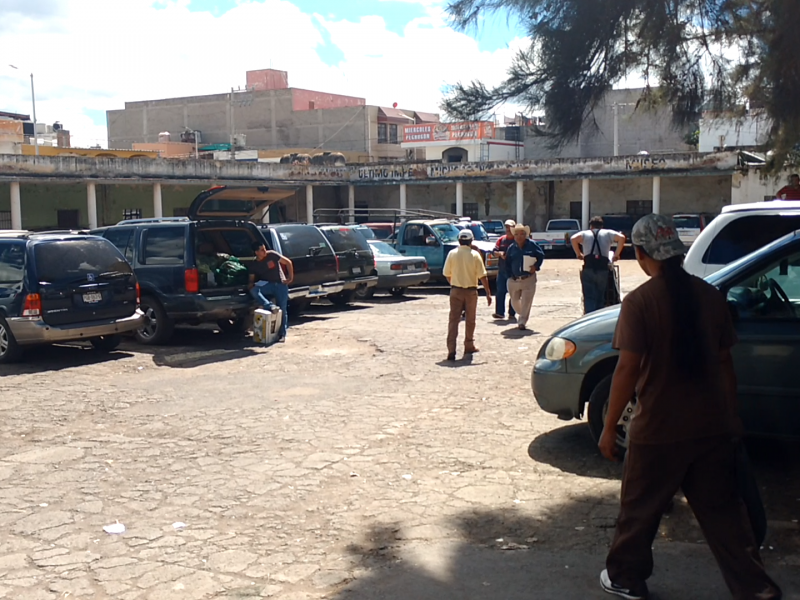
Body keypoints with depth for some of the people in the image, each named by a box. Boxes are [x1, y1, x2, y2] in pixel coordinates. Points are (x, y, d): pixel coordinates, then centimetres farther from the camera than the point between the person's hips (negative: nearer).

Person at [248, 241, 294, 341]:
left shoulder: (271, 255, -6)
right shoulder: (252, 264, 2)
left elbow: (288, 262, -2)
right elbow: (252, 279, 9)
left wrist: (290, 277, -8)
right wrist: (251, 284, -15)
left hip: (280, 284, -3)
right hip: (267, 286, 3)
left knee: (282, 309, -9)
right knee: (253, 290, -27)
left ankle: (282, 333, -1)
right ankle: (270, 306, -37)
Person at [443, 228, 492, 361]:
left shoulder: (452, 254, -3)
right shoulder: (475, 255, -7)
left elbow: (447, 274, 3)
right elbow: (482, 276, -8)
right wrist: (488, 292, -2)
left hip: (456, 290, 1)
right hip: (471, 291, -1)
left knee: (454, 320, 0)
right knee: (470, 320, 15)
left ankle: (451, 349, -10)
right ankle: (469, 346, 25)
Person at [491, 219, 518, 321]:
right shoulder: (501, 240, 9)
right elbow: (494, 252, 8)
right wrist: (500, 253, -13)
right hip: (501, 270, 4)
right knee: (500, 291, 3)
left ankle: (512, 314, 8)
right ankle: (499, 312, 7)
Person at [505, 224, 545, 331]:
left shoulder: (532, 245, -4)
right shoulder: (511, 248, 4)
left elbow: (541, 256, 4)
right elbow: (507, 263, 9)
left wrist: (536, 266, -10)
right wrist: (510, 275, -1)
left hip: (528, 279, -3)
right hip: (514, 280, 3)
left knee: (526, 302, -5)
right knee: (514, 301, 11)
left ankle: (522, 322, 1)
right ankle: (522, 316, 37)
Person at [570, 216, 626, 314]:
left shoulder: (584, 234, 13)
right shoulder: (608, 233, 15)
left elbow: (573, 239, -7)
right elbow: (621, 237, -1)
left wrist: (578, 254, 4)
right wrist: (616, 255, 5)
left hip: (588, 269, -1)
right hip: (603, 269, 1)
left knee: (589, 298, -2)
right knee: (600, 298, 12)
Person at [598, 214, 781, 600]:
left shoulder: (640, 301, -15)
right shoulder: (710, 296, 1)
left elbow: (627, 369, -17)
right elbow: (724, 362, 7)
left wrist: (609, 428, -9)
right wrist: (731, 415, 19)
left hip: (658, 430, -4)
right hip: (713, 427, 5)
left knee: (639, 509, 14)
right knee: (722, 509, 16)